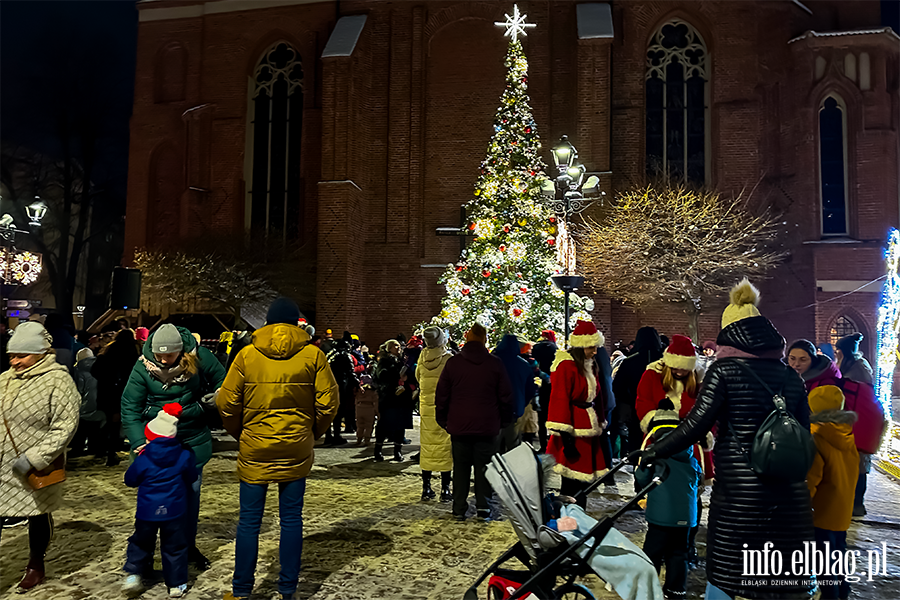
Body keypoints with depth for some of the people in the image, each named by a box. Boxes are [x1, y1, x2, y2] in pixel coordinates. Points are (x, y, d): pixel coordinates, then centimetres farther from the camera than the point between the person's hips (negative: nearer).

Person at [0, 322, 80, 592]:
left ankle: (35, 565, 37)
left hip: (37, 472, -4)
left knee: (39, 517, 15)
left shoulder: (57, 380, -14)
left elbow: (65, 427, -18)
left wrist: (35, 458, -24)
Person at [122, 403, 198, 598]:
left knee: (140, 542, 22)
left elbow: (130, 480, 3)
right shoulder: (184, 456, -7)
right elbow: (191, 478, 7)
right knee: (174, 546, 10)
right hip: (174, 512, 1)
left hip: (147, 511, -1)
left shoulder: (143, 459, -12)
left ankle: (133, 575, 17)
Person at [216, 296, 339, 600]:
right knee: (291, 518, 9)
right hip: (297, 449, 0)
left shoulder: (247, 355, -3)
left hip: (254, 449, 0)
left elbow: (227, 403, -2)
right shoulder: (313, 355, -4)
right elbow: (328, 402, -4)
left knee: (249, 520, 10)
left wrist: (240, 434, 13)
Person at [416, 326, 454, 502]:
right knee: (445, 447, 3)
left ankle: (426, 488, 16)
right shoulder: (448, 359, -13)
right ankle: (445, 489, 7)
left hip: (426, 408, 4)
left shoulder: (422, 358, -2)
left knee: (427, 446, 11)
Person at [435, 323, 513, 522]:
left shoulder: (453, 363, -1)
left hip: (459, 425, 1)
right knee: (484, 467, 8)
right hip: (487, 426, -1)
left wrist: (443, 420, 14)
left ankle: (459, 509, 13)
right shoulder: (495, 364, -3)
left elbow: (441, 394, 4)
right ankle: (483, 507, 9)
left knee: (460, 468, 9)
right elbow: (505, 397, 2)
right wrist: (504, 421, 13)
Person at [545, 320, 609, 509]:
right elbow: (560, 401, -18)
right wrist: (565, 436, -20)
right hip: (573, 432, -9)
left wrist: (600, 423, 19)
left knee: (584, 479, 13)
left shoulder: (591, 365, 15)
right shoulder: (566, 366, -14)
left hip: (589, 429, 9)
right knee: (572, 483, -5)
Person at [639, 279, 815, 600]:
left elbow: (697, 423, -13)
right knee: (785, 572, 14)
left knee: (723, 572, 7)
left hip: (738, 488, -5)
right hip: (788, 491, 5)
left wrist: (655, 451, -6)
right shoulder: (790, 376, 7)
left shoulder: (725, 370, -8)